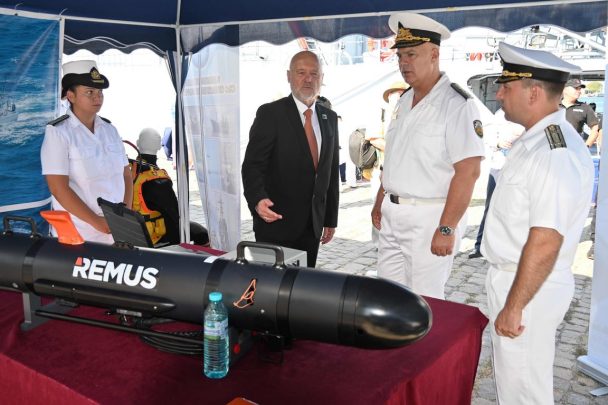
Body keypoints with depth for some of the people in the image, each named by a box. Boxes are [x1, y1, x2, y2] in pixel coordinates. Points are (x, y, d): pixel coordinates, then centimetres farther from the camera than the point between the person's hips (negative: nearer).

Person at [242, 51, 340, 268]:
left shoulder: (329, 118, 10)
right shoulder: (270, 114, -7)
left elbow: (332, 172, 13)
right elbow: (252, 165, -11)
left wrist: (331, 218, 13)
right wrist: (258, 200, -30)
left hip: (313, 225, 5)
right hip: (276, 221, -5)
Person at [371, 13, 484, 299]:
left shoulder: (456, 104, -15)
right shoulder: (404, 101, 11)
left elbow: (467, 171, -20)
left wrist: (446, 229, -21)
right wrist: (380, 203, 17)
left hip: (429, 218, -8)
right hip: (392, 215, 8)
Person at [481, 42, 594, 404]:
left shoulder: (554, 154, -25)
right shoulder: (540, 140, 7)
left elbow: (545, 243, -28)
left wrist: (513, 306, -22)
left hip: (529, 287, -9)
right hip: (514, 278, 9)